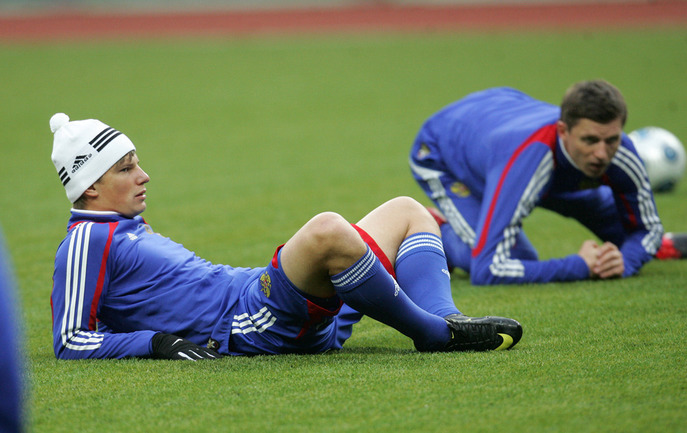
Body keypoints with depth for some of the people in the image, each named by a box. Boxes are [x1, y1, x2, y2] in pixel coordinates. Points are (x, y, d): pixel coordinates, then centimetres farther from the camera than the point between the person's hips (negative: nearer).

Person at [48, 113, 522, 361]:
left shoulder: (131, 229, 26)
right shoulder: (88, 242, -3)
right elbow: (69, 342, -11)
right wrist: (158, 341, -18)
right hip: (248, 321, -11)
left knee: (407, 212, 11)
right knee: (327, 230, -38)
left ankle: (444, 320, -18)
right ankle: (435, 332, -22)